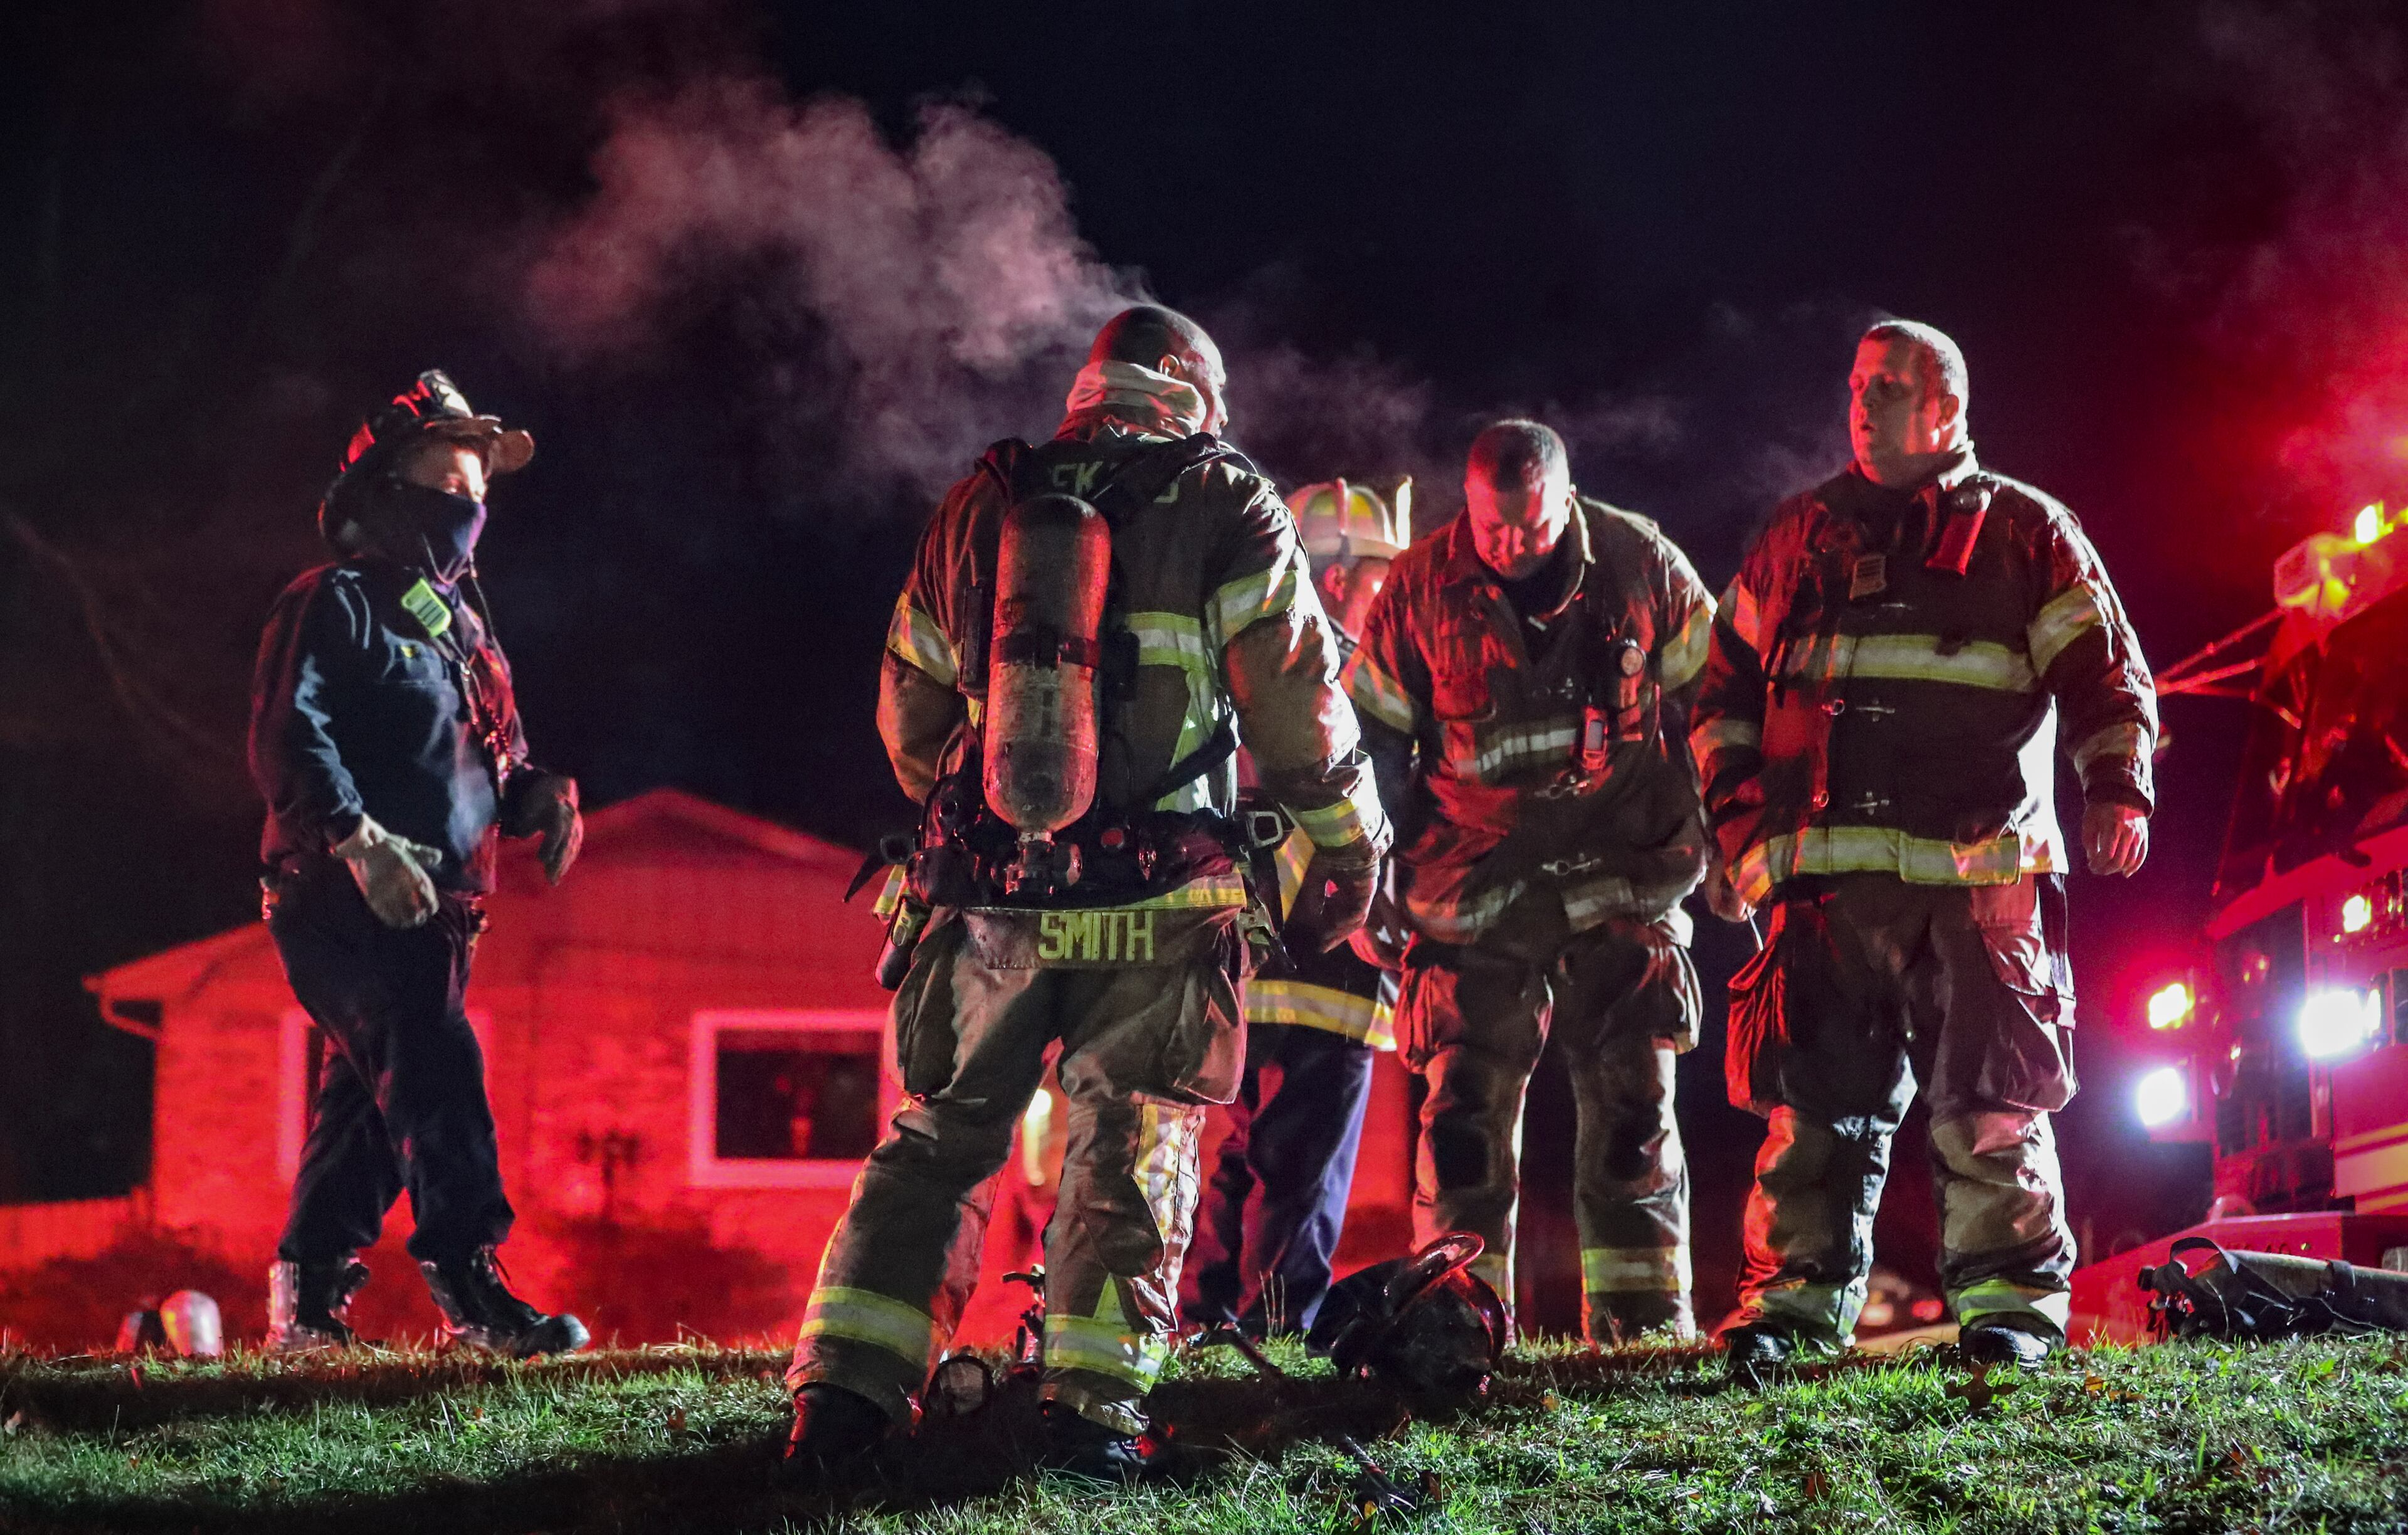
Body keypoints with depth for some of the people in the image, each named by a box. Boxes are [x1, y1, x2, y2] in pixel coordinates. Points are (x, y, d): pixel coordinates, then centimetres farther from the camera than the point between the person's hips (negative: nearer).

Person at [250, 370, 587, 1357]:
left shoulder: (461, 624, 23)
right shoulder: (336, 603, -4)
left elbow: (488, 765, 27)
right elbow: (286, 739, -16)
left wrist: (538, 796, 4)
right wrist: (359, 840, -27)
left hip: (433, 909, 9)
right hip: (343, 902, -9)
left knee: (374, 1100, 10)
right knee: (434, 1062, -22)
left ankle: (305, 1302, 19)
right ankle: (469, 1286, -26)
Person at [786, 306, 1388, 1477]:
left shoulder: (977, 509, 11)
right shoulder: (1228, 511, 0)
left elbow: (909, 710, 17)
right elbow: (1295, 701, -3)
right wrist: (1346, 844, 9)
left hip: (986, 899, 3)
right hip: (1155, 907, -3)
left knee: (939, 1140, 12)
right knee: (1130, 1151, 8)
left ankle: (841, 1391, 4)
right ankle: (1091, 1404, 1)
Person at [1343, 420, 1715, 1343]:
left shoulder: (1641, 565, -3)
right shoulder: (1420, 591, -4)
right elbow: (1370, 736, 6)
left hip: (1622, 879, 0)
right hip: (1475, 887, 0)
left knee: (1631, 1105, 1)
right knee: (1465, 1109, -4)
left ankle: (1644, 1323, 6)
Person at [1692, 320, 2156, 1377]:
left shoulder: (2026, 532, 11)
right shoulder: (1798, 536, 19)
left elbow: (2104, 671, 7)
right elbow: (1728, 685, 23)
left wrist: (2117, 791, -8)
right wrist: (1737, 819, 13)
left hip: (1979, 872, -2)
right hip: (1827, 873, 2)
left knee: (1988, 1101, -4)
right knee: (1815, 1102, -1)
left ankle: (2010, 1308, 3)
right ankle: (1795, 1306, 3)